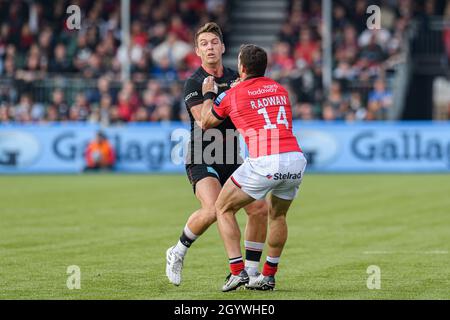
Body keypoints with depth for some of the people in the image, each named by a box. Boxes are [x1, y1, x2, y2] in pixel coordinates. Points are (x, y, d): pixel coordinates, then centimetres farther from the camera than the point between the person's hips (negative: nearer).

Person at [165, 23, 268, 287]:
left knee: (260, 209, -6)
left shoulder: (235, 77, 10)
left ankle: (251, 272, 8)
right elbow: (204, 121, -21)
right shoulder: (194, 82, -8)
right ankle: (178, 252, -2)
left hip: (231, 160, 6)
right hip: (202, 160, -6)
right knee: (213, 209, -28)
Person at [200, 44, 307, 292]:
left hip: (264, 162, -5)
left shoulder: (232, 95, 8)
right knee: (277, 215, 28)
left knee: (223, 208, 14)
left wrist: (208, 94, 41)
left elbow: (206, 123, 24)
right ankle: (268, 276, 28)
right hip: (296, 160, 5)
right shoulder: (280, 90, 20)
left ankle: (237, 271, 3)